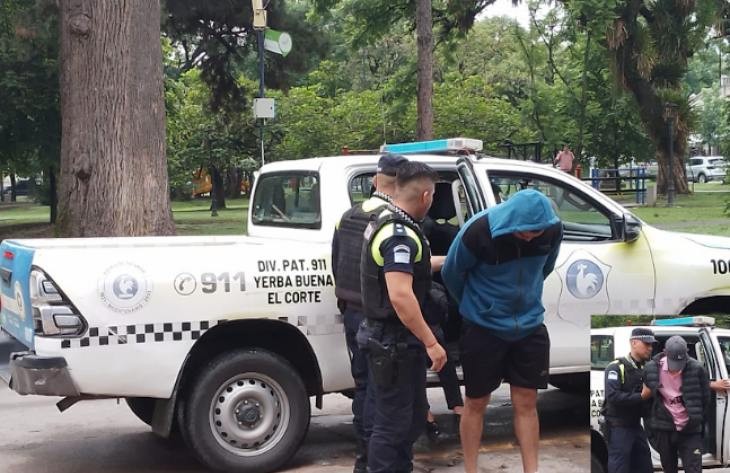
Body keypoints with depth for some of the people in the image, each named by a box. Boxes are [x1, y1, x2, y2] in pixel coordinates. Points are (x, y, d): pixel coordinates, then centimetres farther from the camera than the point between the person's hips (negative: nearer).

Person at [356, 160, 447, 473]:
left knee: (412, 417, 21)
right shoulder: (400, 235, -22)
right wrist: (431, 342, -28)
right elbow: (400, 296, -31)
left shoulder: (385, 222, 11)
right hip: (394, 342, -11)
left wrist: (441, 263, 41)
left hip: (391, 338, 11)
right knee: (392, 423, -1)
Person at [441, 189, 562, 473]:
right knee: (476, 403, 6)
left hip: (530, 326, 3)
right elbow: (451, 274, -7)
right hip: (483, 327, -3)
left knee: (526, 403, 6)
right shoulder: (478, 231, -26)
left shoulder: (553, 229, -14)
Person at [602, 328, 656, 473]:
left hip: (636, 425, 8)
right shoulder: (616, 367, -12)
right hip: (618, 427, -8)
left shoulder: (645, 368, 10)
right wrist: (641, 397, -22)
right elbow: (612, 396, -24)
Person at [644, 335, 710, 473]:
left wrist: (697, 421, 4)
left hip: (690, 431, -2)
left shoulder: (696, 369, -14)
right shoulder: (651, 369, -9)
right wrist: (651, 425, 7)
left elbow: (705, 400, -1)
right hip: (664, 430, 2)